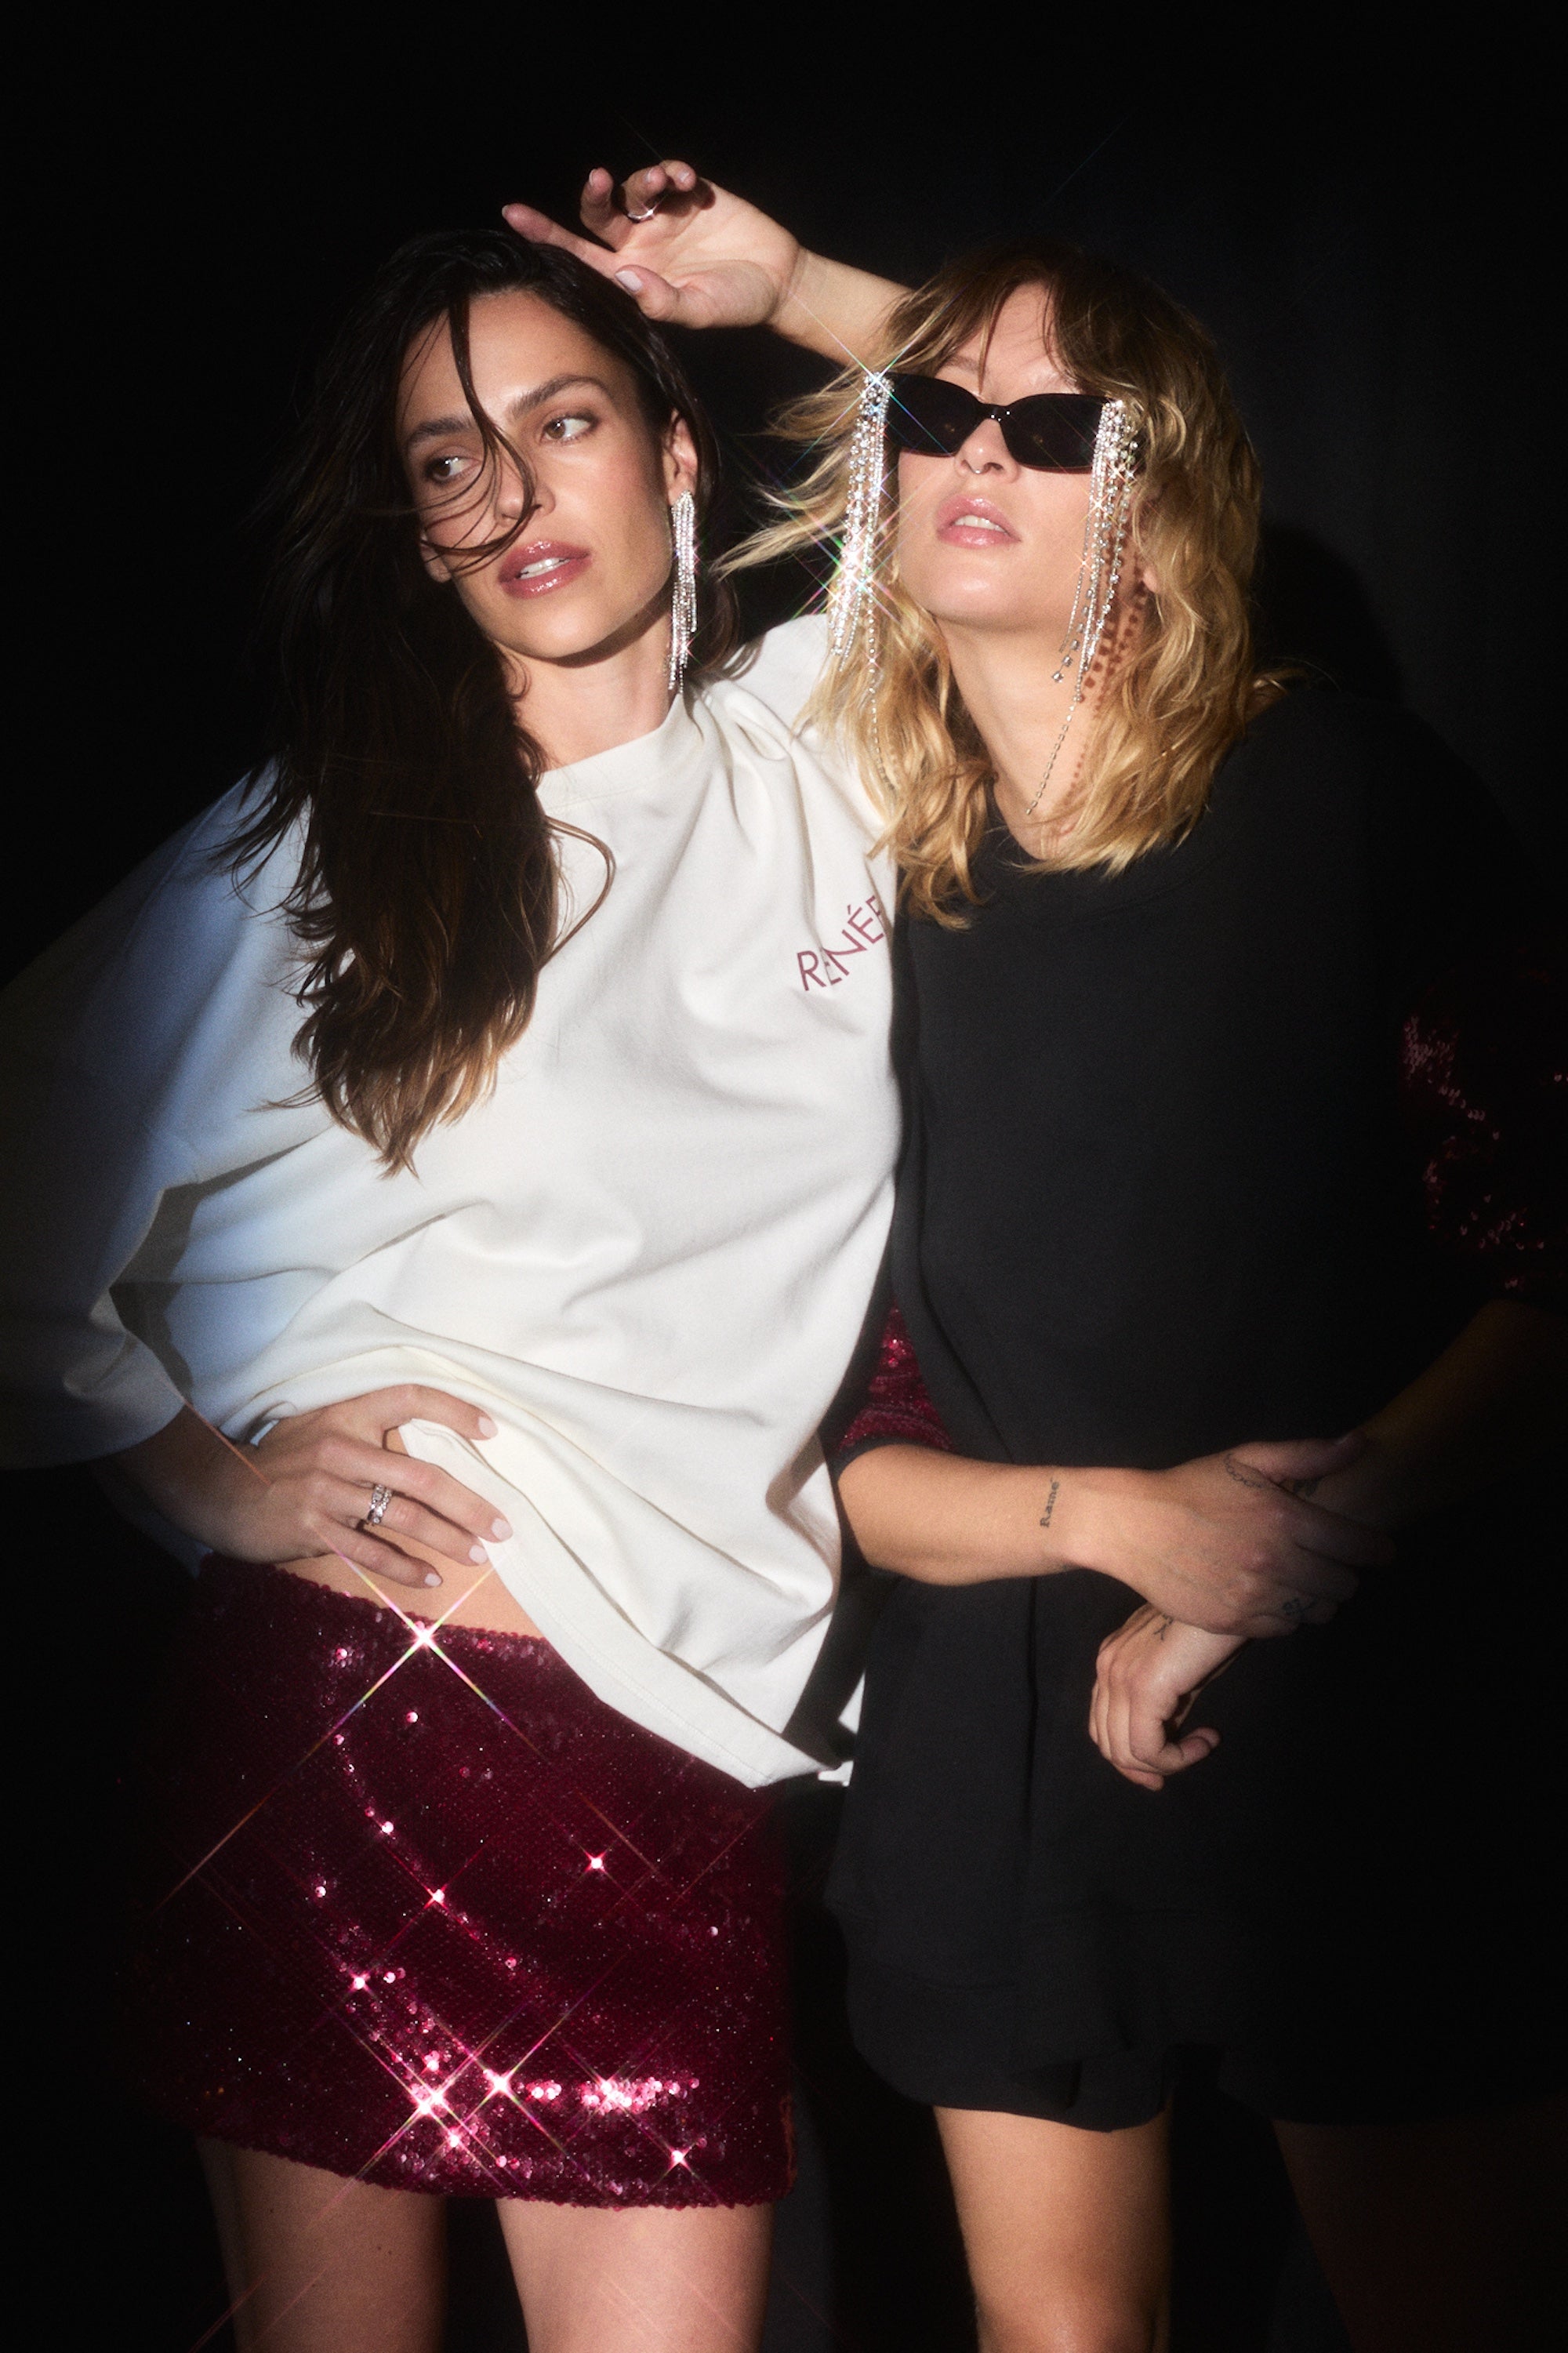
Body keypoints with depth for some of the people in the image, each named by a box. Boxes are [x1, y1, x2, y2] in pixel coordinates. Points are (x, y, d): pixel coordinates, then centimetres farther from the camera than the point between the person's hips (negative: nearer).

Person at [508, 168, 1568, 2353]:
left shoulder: (1347, 788, -4)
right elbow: (826, 1436, 3)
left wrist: (1291, 1551, -17)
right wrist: (1114, 1516, -14)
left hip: (1370, 1701, -2)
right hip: (1002, 1730, 3)